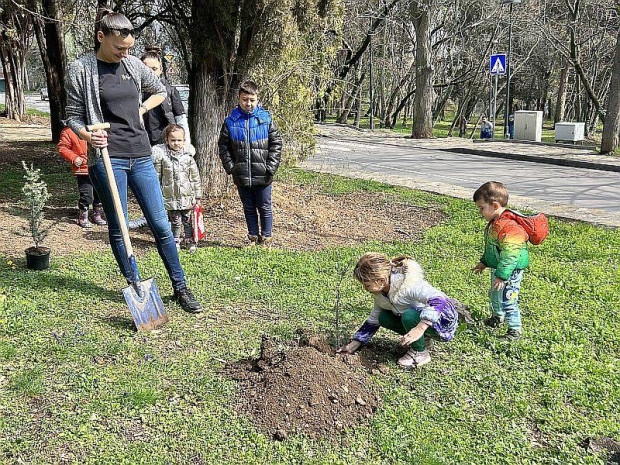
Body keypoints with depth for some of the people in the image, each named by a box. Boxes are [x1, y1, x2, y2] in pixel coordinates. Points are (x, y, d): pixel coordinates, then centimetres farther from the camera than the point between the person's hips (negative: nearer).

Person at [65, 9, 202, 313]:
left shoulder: (133, 64, 7)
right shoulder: (81, 70, -3)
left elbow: (160, 91, 24)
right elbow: (73, 116, 0)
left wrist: (141, 110, 7)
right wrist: (87, 135, -20)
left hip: (141, 155, 4)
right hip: (107, 158, -3)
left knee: (161, 224, 4)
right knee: (118, 229, 4)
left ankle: (180, 288, 14)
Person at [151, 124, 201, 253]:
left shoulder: (188, 156, -3)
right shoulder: (161, 156, -5)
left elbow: (195, 177, 2)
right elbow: (157, 177, 2)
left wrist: (197, 196, 3)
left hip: (186, 196, 1)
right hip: (170, 197, -1)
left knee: (187, 220, 10)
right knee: (175, 221, 7)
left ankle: (190, 241, 24)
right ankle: (176, 242, 23)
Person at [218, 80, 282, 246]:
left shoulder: (266, 119, -3)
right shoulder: (231, 121, 0)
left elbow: (276, 144, -1)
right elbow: (223, 146, 6)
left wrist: (271, 167, -8)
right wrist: (230, 167, -3)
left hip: (262, 176, -2)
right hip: (241, 176, 2)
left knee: (265, 208, 8)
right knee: (249, 208, 14)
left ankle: (266, 237, 21)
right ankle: (253, 237, 26)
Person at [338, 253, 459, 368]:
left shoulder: (407, 284, -33)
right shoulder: (380, 291, -6)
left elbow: (439, 300, -44)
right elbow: (374, 320, 8)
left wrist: (420, 328, -52)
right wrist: (354, 345, 2)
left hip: (443, 319, -8)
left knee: (409, 316, -33)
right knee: (383, 318, -5)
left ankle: (420, 353, -9)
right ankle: (419, 339, 7)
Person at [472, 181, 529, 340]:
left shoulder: (508, 227, -29)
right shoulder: (495, 223, 4)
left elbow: (509, 255, -31)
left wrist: (501, 275, -29)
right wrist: (483, 262, 25)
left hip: (510, 272, -10)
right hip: (497, 269, 10)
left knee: (507, 301, -4)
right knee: (494, 295, 26)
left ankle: (515, 330, 11)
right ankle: (498, 316, 50)